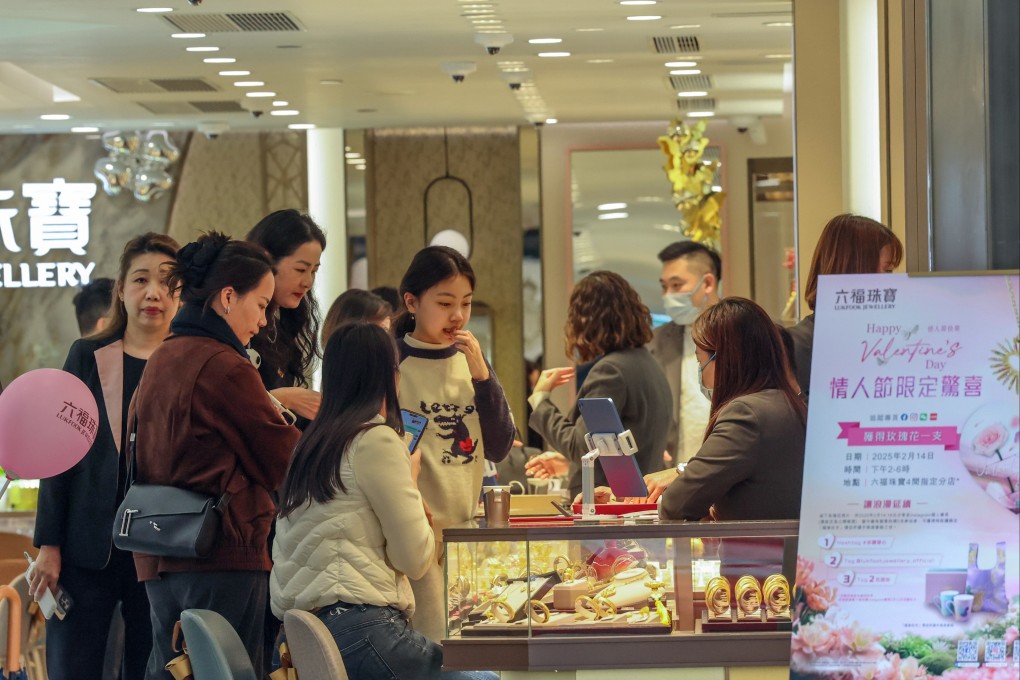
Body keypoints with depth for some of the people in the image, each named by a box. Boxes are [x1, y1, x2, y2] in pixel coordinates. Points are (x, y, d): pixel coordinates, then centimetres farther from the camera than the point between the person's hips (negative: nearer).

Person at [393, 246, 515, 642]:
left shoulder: (470, 360, 11)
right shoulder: (393, 363, -6)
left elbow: (499, 448, 4)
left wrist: (481, 375, -5)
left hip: (467, 526, 6)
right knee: (433, 644, -9)